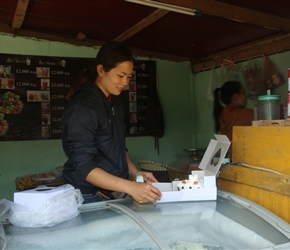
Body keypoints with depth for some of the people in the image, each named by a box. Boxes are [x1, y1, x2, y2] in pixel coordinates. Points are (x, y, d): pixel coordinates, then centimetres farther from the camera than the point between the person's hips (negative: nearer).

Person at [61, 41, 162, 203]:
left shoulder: (115, 103, 5)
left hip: (113, 194, 7)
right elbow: (83, 166, -25)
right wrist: (130, 187, -32)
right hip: (89, 197, -7)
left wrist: (135, 173, -2)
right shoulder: (82, 106, -20)